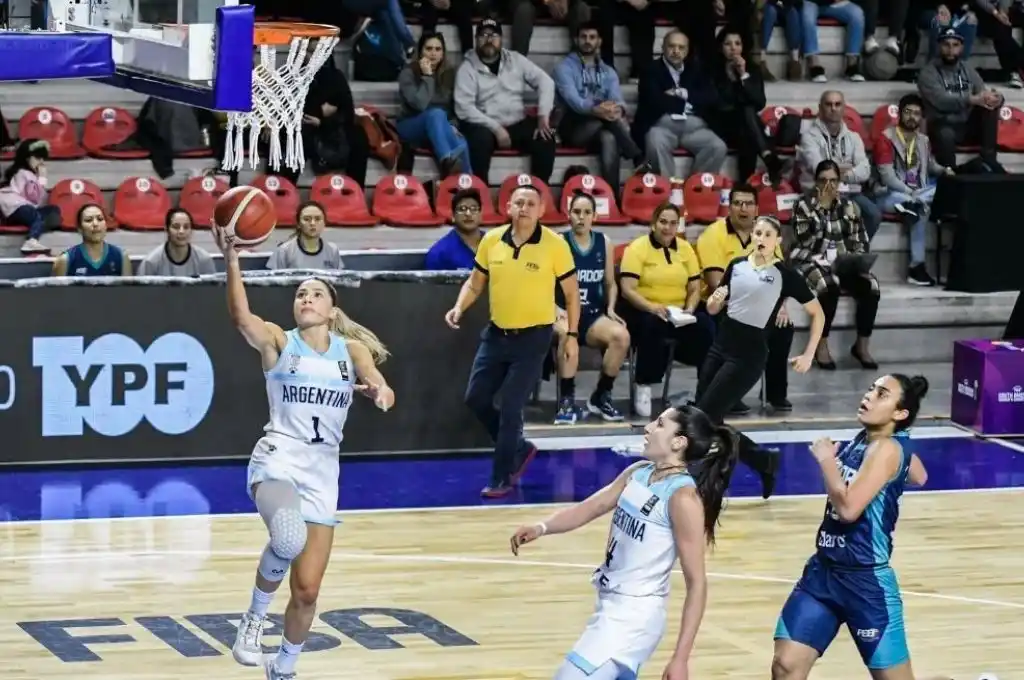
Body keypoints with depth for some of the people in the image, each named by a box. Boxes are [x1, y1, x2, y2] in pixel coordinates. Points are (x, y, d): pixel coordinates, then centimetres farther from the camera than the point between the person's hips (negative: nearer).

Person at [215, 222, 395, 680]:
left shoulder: (351, 349, 10)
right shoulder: (278, 342, 2)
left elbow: (384, 391, -6)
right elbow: (241, 317, -19)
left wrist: (379, 393, -31)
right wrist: (230, 258, -34)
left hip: (322, 472, 4)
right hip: (277, 460, -4)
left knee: (307, 591, 3)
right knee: (288, 539, -37)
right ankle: (255, 616, -10)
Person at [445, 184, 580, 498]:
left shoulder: (555, 245, -11)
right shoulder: (491, 241, -2)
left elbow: (571, 293, -2)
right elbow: (475, 282, 11)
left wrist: (572, 335, -4)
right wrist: (460, 308, -7)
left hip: (533, 337, -5)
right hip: (496, 333, 5)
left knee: (510, 408, -5)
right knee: (476, 398, 8)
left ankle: (502, 478, 9)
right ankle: (518, 449, 30)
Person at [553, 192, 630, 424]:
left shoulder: (604, 243, 10)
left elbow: (610, 284, 19)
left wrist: (610, 309, 2)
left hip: (593, 313, 4)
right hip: (563, 313, -4)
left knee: (622, 335, -27)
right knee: (567, 333, -41)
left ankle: (601, 396, -6)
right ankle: (567, 399, -27)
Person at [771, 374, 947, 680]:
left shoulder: (888, 449, -19)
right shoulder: (861, 441, 7)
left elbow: (848, 507, -30)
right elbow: (919, 477, 25)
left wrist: (826, 458, -16)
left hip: (867, 580, -8)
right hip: (824, 569, 8)